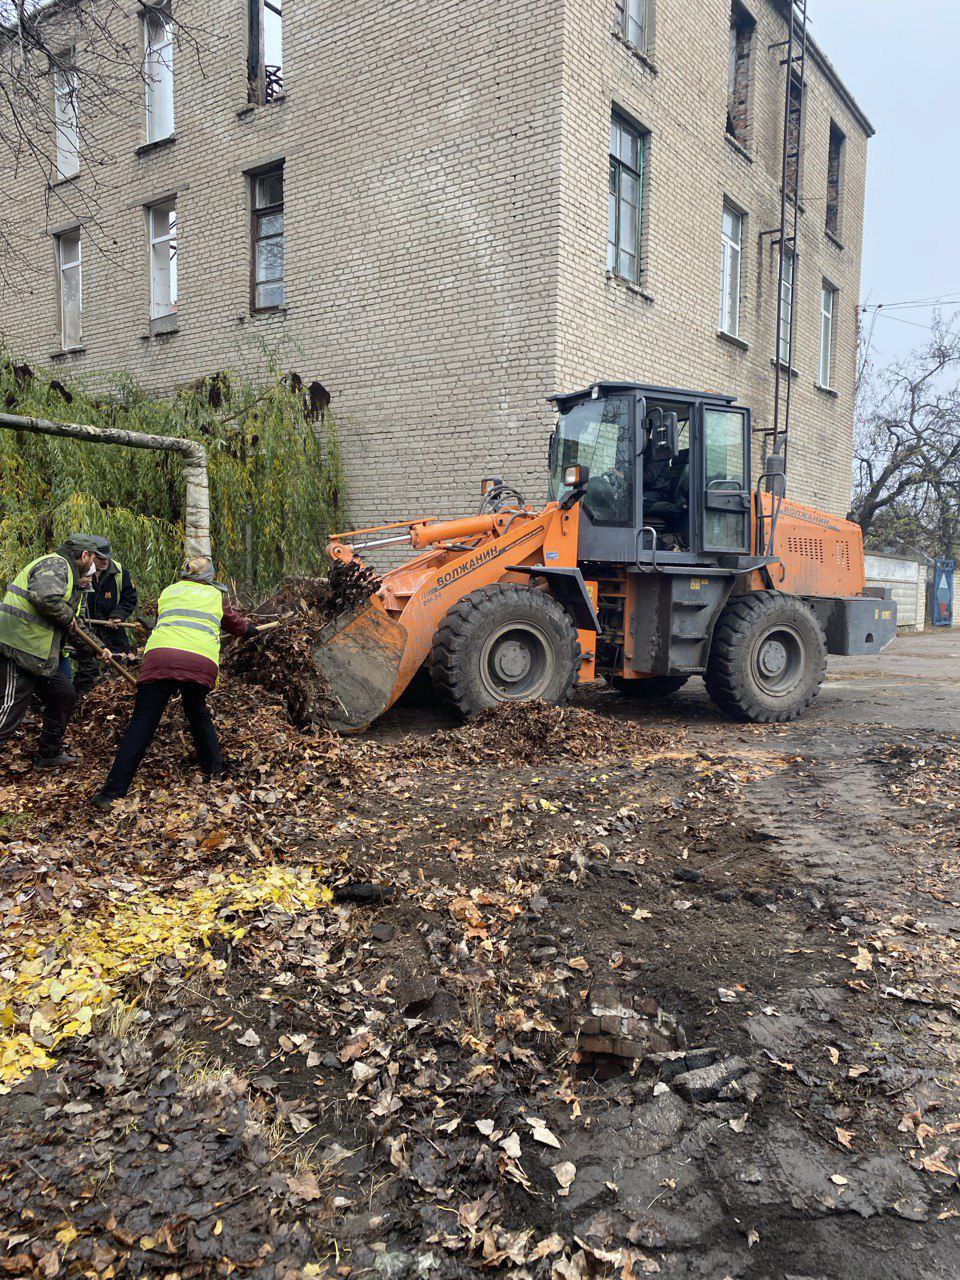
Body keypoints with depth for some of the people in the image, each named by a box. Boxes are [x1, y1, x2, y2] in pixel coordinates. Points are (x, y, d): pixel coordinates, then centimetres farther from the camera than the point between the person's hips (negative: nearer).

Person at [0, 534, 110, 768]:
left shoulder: (69, 574, 24)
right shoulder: (56, 564, -9)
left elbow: (76, 626, 30)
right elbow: (44, 597, -30)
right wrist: (67, 617, -13)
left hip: (39, 655, 11)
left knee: (64, 696, 18)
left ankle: (49, 755, 30)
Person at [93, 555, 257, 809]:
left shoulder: (168, 591, 27)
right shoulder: (215, 595, 25)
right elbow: (234, 623, 42)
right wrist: (250, 629, 63)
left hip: (160, 656, 0)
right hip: (202, 662, 0)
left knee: (141, 725, -1)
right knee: (198, 713, 28)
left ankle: (112, 793, -5)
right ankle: (214, 769, 33)